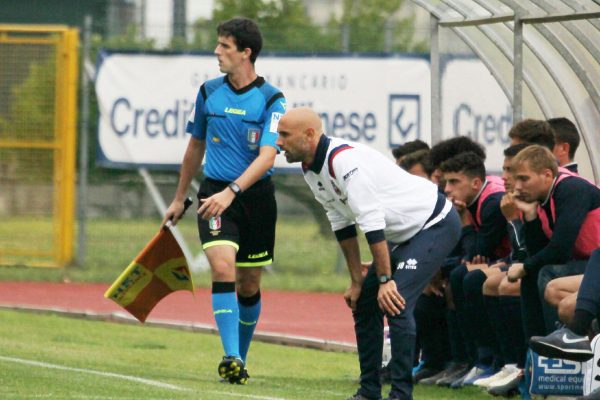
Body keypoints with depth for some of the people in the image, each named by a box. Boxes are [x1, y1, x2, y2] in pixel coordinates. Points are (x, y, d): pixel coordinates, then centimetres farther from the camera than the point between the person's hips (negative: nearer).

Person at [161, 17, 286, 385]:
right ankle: (231, 358, -26)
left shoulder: (271, 100, -8)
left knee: (249, 285, 7)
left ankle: (240, 358, 26)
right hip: (215, 194, 1)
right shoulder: (209, 93, 4)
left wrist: (231, 192, -32)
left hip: (256, 197, -1)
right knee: (223, 267, -20)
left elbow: (267, 156, -19)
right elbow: (196, 147, 18)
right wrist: (180, 198, 23)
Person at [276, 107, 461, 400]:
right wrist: (357, 280, 11)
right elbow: (342, 224, 12)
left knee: (395, 302, -22)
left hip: (435, 225, -11)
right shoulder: (311, 169, 3)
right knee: (363, 300, 10)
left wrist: (386, 279, -26)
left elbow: (372, 223, -29)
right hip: (404, 236, 11)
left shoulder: (345, 161, -28)